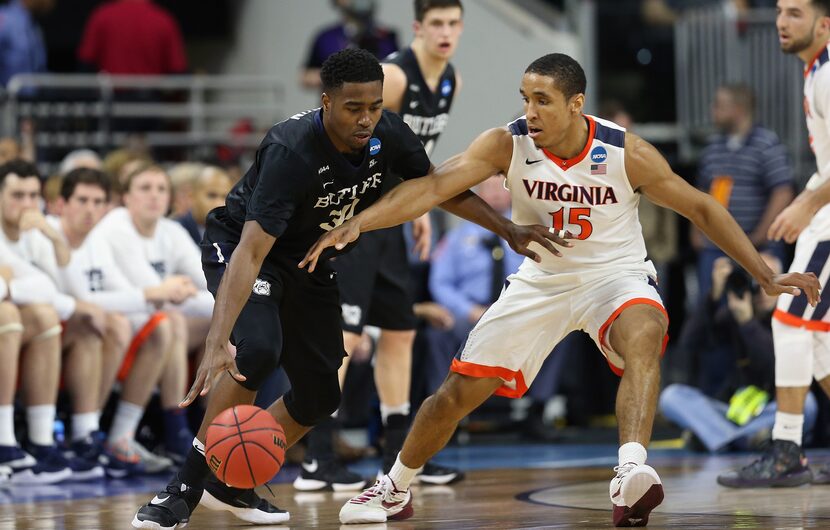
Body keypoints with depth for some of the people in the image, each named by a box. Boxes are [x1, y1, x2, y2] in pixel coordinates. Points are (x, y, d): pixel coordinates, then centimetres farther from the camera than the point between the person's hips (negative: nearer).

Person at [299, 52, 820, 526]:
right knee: (459, 391, 4)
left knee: (644, 335, -37)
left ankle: (631, 475, -49)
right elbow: (433, 186, -27)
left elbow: (701, 208, -10)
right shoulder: (507, 144, -18)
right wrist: (357, 223, -41)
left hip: (615, 274, -2)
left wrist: (768, 275, -13)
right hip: (542, 280, 2)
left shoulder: (627, 153, -20)